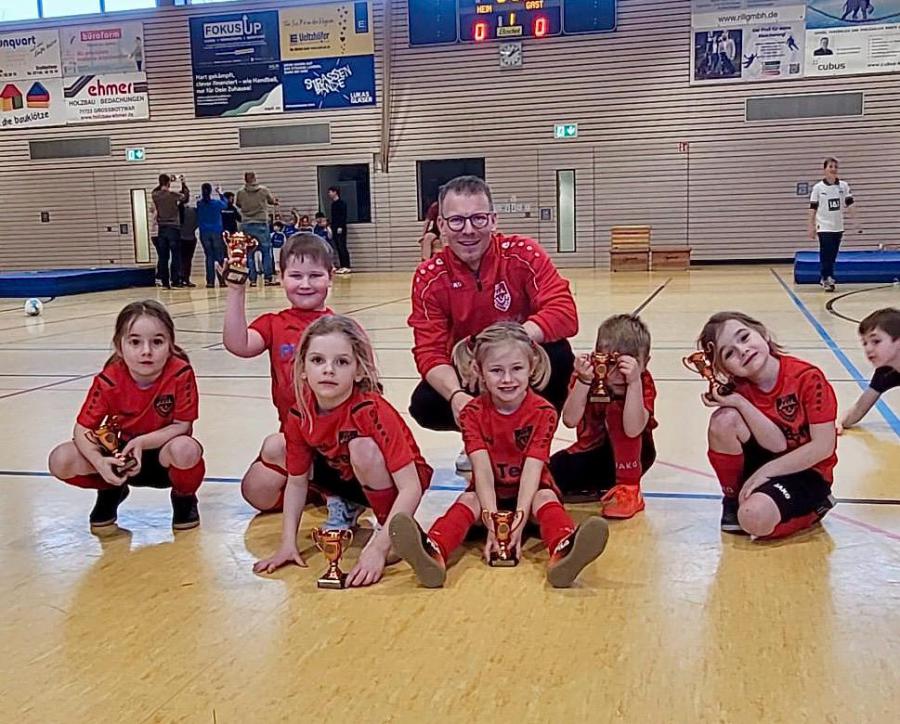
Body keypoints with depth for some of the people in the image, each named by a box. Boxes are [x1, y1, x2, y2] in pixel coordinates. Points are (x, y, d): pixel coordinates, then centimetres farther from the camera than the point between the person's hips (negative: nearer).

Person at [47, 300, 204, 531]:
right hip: (123, 458, 2)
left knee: (185, 449, -39)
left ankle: (184, 499, -1)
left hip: (163, 454, -2)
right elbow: (83, 429, -14)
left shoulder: (181, 374, -23)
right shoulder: (108, 381, -17)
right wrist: (100, 462, -34)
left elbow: (182, 425, -17)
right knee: (60, 461, -21)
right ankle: (110, 492, 13)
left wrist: (142, 442, -31)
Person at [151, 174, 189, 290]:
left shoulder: (155, 195, 1)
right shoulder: (173, 194, -10)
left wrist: (162, 185, 23)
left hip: (161, 229, 4)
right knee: (176, 255, 0)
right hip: (174, 228, -4)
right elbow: (186, 196, 6)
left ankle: (165, 281, 5)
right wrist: (183, 183, 16)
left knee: (163, 257, 5)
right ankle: (175, 280, -4)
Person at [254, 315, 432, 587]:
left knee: (363, 447, -36)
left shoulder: (372, 411, -33)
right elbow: (297, 482, -2)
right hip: (347, 478, 6)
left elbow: (411, 487, -35)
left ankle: (390, 531, -13)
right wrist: (288, 543, -12)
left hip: (394, 482, -6)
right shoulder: (300, 416, -17)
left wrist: (379, 548, -41)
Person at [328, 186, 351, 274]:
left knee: (342, 247, -10)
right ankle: (342, 266, 7)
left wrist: (340, 227, -21)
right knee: (338, 248, 6)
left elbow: (344, 216, -15)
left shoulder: (342, 203, -7)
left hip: (341, 229, -8)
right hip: (335, 229, 8)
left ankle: (347, 267, -9)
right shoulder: (333, 204, 18)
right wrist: (332, 227, 15)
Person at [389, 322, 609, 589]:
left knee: (547, 498, -31)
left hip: (530, 491, -1)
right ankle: (433, 553, -59)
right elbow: (483, 470, -21)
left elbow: (532, 469, -23)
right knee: (467, 501, -29)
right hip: (490, 492, 1)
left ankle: (563, 553, -65)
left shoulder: (542, 412, -13)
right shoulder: (473, 413, -10)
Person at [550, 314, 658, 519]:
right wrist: (583, 381, -43)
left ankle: (629, 489, -19)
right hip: (592, 452, 2)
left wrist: (634, 381, -48)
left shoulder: (643, 383, -21)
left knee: (617, 410, -29)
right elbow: (570, 421, -31)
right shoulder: (586, 375, -17)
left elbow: (632, 429, -40)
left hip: (633, 456, -2)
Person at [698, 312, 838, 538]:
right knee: (724, 420, -22)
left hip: (807, 472, -4)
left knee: (755, 518, -32)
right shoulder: (739, 389, -7)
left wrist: (765, 471, -18)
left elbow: (824, 447, -18)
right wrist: (740, 404, -26)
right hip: (762, 470, 4)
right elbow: (777, 445, -15)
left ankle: (815, 505, 1)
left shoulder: (807, 378, -18)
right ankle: (733, 500, -1)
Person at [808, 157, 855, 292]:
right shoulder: (818, 187, -5)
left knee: (833, 255, 11)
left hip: (838, 227, 4)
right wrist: (811, 227, -6)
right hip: (824, 227, -4)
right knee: (827, 254, -9)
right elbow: (813, 208, -3)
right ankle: (828, 279, -5)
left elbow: (849, 204, 0)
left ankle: (824, 278, 24)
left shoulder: (843, 185, 1)